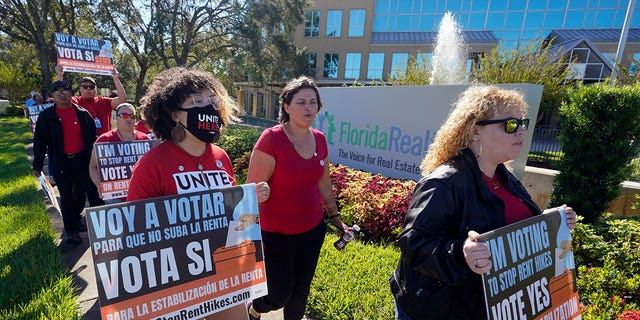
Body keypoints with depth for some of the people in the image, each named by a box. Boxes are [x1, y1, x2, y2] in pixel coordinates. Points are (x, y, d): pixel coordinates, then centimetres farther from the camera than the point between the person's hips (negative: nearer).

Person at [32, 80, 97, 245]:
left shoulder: (83, 114, 4)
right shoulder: (46, 116, 1)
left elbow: (92, 137, 8)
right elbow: (39, 141, 4)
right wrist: (37, 165, 3)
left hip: (81, 160, 2)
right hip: (60, 163, -1)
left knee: (80, 194, 13)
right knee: (66, 196, -5)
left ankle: (76, 220, 34)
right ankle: (71, 231, 1)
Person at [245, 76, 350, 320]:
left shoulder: (319, 139, 0)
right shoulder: (271, 138, -18)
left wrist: (335, 217, 15)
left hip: (313, 230, 5)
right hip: (278, 234, -5)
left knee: (301, 291, 19)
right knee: (280, 295, 11)